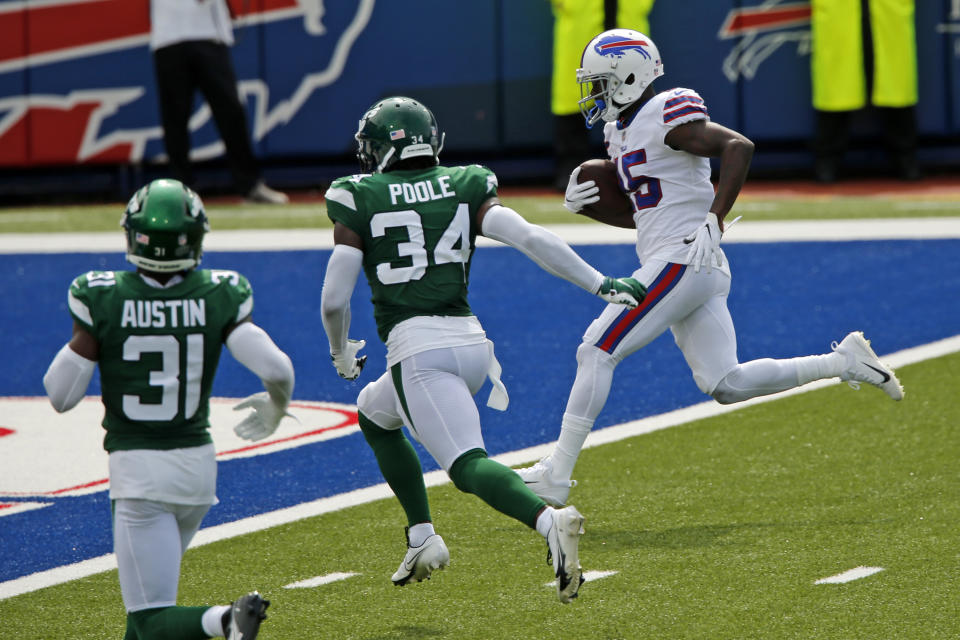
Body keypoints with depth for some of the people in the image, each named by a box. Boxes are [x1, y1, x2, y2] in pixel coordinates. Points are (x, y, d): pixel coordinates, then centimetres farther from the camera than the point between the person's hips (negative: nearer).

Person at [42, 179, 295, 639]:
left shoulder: (102, 299, -11)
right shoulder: (220, 297, -6)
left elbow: (61, 396, -6)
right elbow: (276, 369, -13)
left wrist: (77, 343, 15)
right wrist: (275, 408, 10)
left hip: (136, 466, -4)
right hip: (197, 463, 4)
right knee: (151, 574, 30)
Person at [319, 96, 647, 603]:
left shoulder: (360, 202, 4)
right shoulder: (464, 190, 13)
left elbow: (334, 300, 2)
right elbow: (530, 239, -1)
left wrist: (341, 354, 21)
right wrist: (601, 285, 1)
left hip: (416, 347, -6)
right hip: (470, 339, 6)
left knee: (469, 464, -14)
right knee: (373, 415, 29)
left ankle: (548, 521, -43)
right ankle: (422, 540, 23)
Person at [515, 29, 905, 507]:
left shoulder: (666, 116, -12)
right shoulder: (622, 130, 18)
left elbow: (739, 147, -22)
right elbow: (631, 210, 28)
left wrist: (714, 222, -26)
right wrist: (583, 199, 8)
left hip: (681, 261, -10)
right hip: (696, 272, 10)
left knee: (596, 353, -9)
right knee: (725, 386, 8)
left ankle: (556, 475, -7)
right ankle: (845, 363, 12)